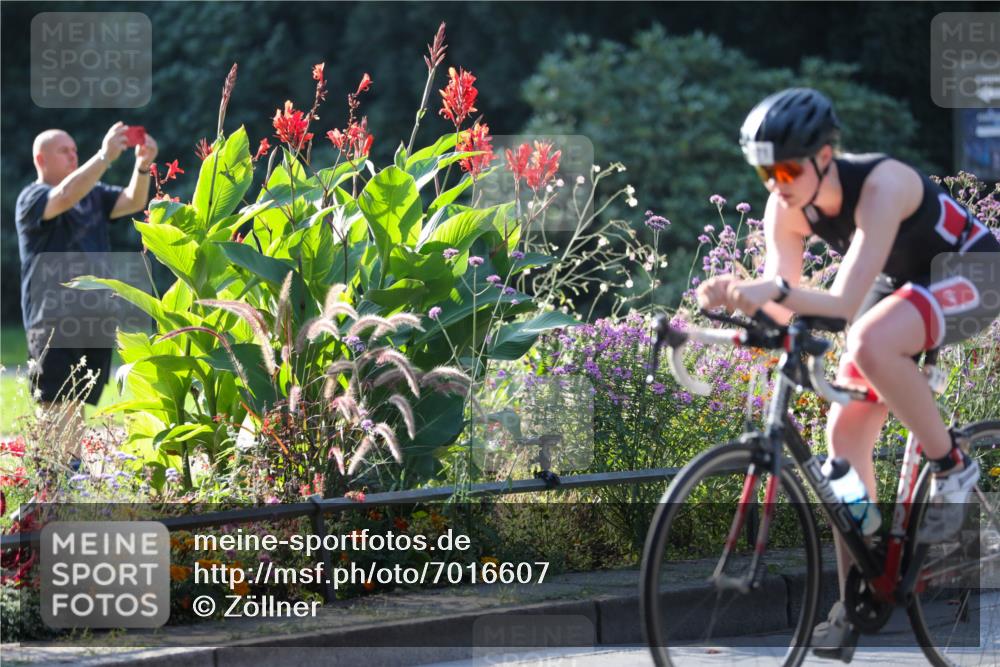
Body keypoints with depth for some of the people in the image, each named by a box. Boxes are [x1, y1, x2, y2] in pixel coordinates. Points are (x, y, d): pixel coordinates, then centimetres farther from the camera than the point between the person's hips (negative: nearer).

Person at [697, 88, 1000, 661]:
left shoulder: (881, 186, -35)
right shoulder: (787, 209, -15)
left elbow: (845, 302, -41)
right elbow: (784, 305, -18)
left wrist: (777, 291, -57)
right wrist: (737, 294, -39)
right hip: (904, 285, 8)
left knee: (870, 344, -36)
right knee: (845, 435, -5)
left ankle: (952, 468, -15)